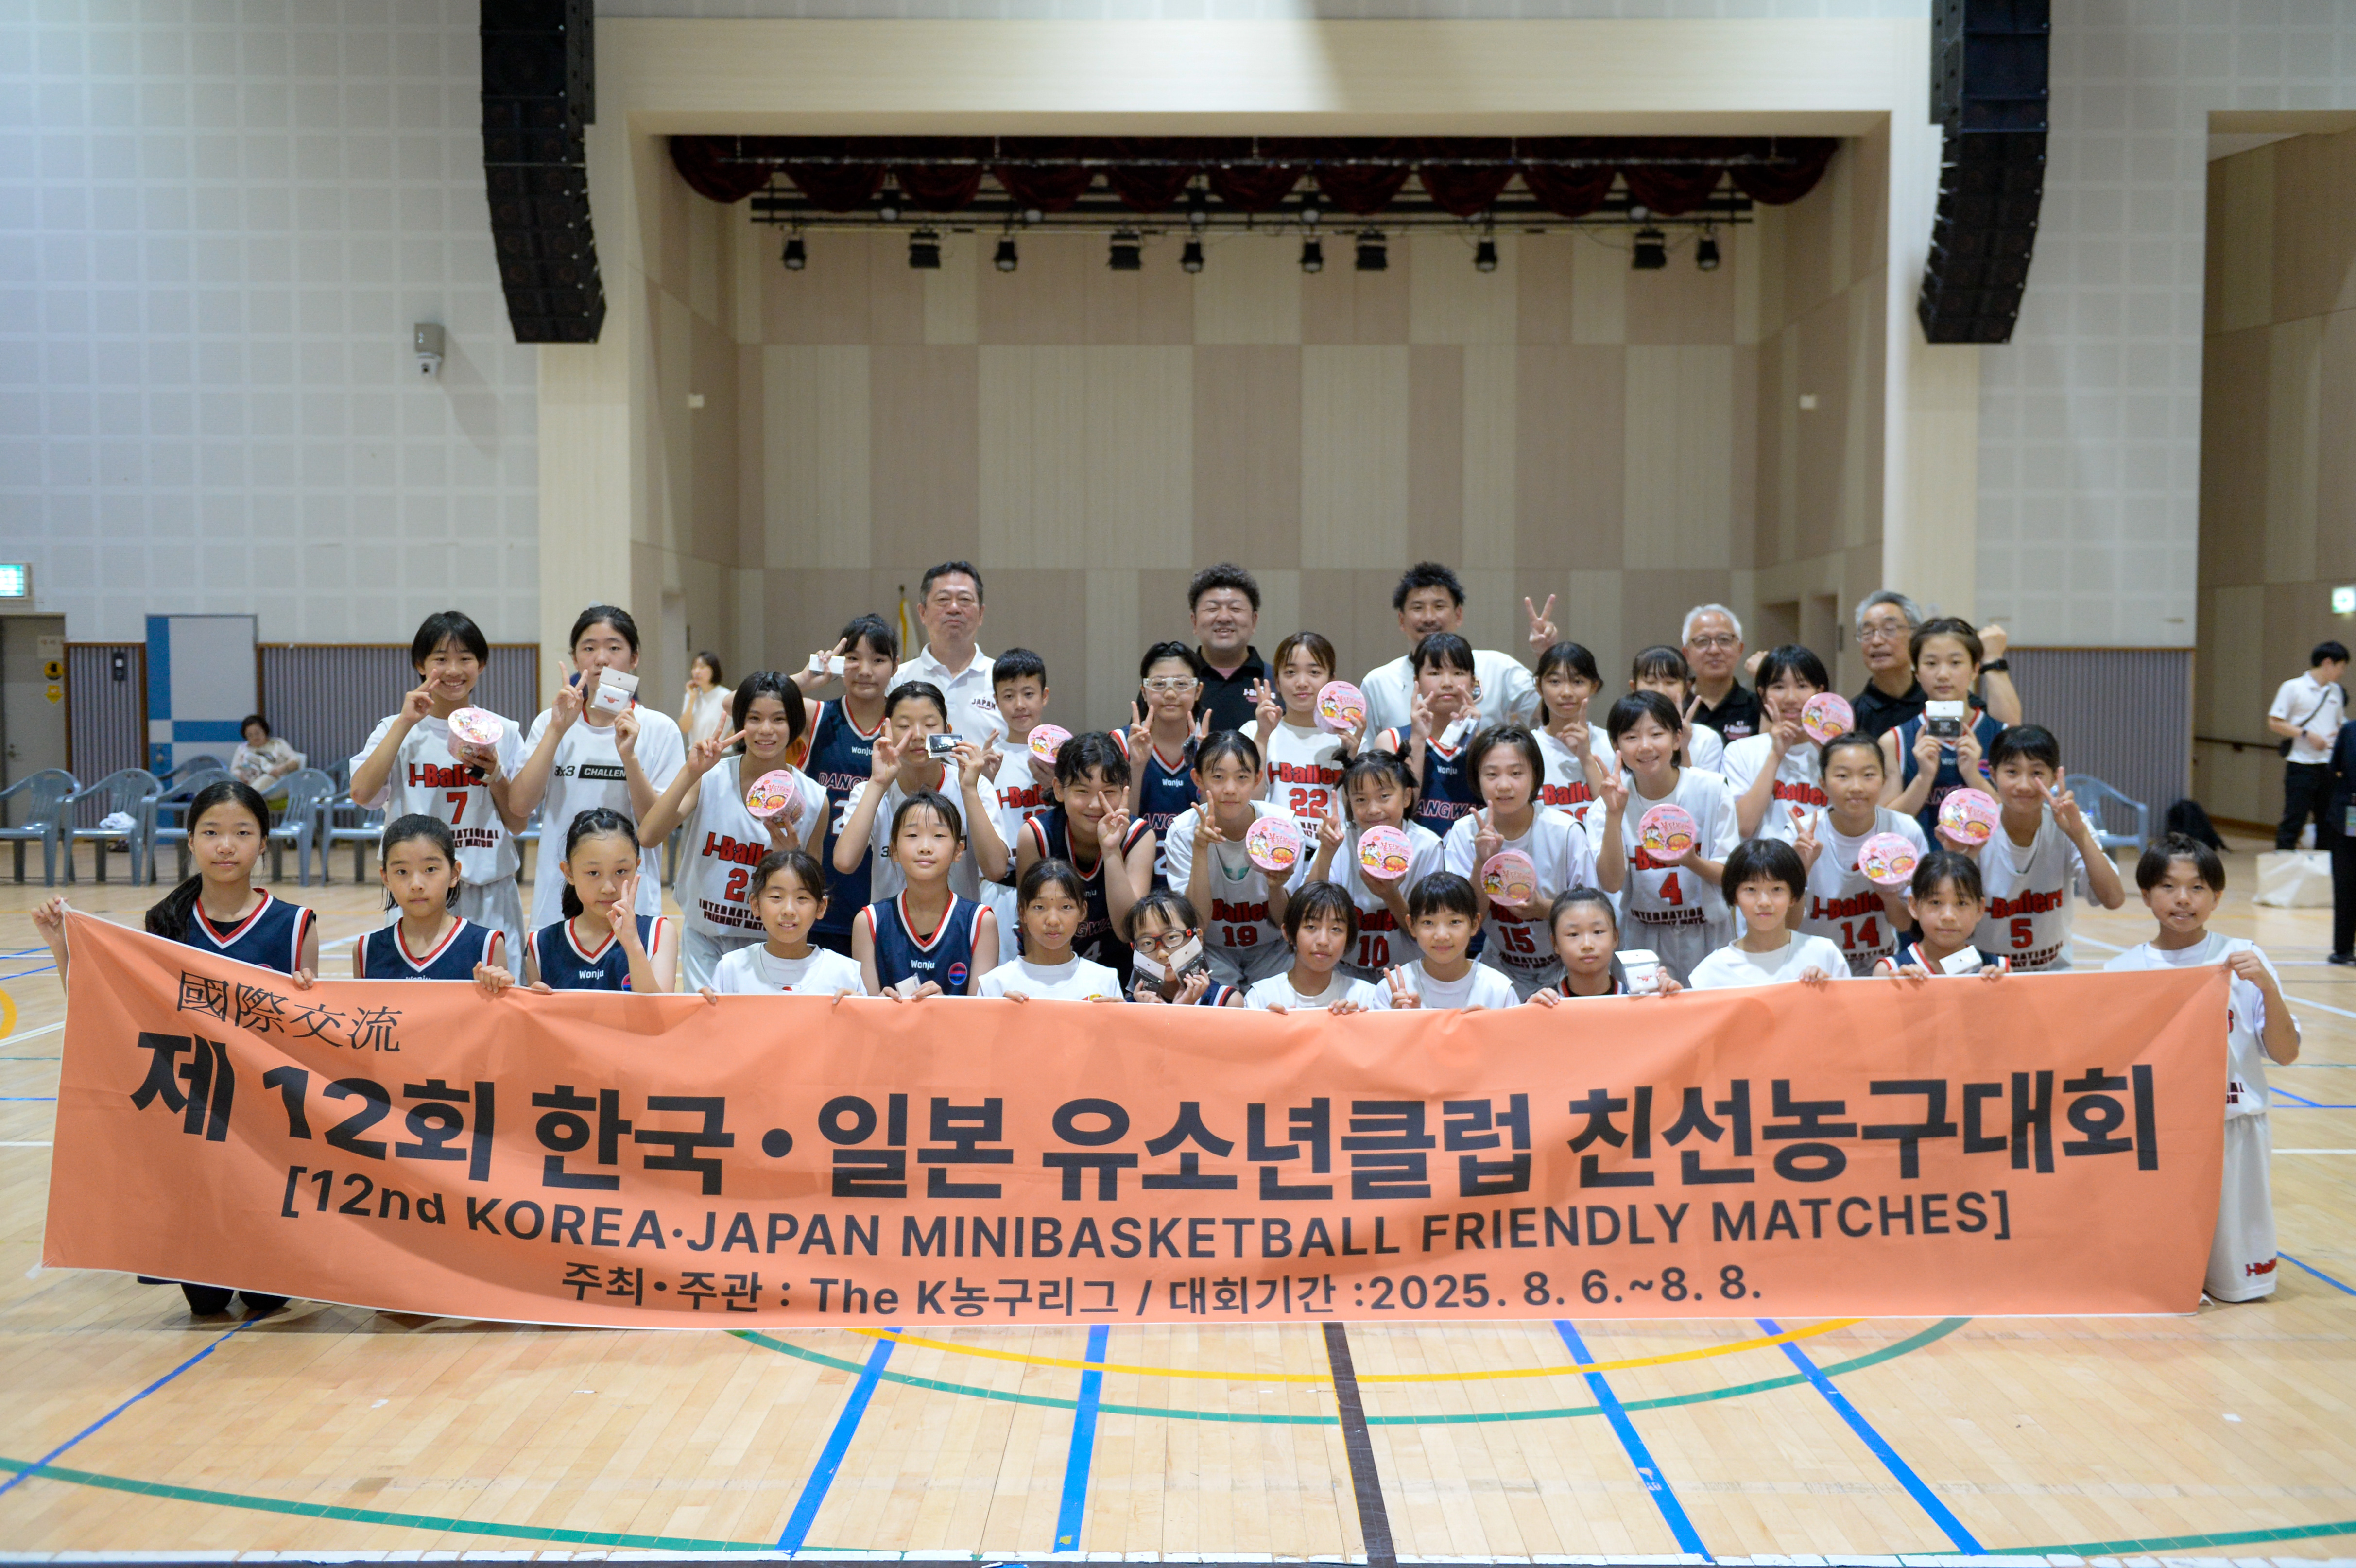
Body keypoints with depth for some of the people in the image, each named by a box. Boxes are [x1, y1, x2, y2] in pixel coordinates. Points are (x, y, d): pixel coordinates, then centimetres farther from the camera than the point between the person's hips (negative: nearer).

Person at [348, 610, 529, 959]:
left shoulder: (504, 733, 8)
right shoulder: (396, 730, 4)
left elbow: (518, 822, 8)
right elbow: (361, 793, -13)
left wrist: (495, 775, -9)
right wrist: (404, 723, -13)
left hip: (490, 896, 1)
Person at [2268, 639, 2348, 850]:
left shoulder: (2337, 692, 14)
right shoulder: (2293, 688, -4)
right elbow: (2274, 723, -8)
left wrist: (2342, 733, 2)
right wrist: (2307, 734, -16)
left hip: (2329, 766, 6)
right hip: (2301, 764, -6)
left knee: (2329, 823, 7)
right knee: (2294, 821, -6)